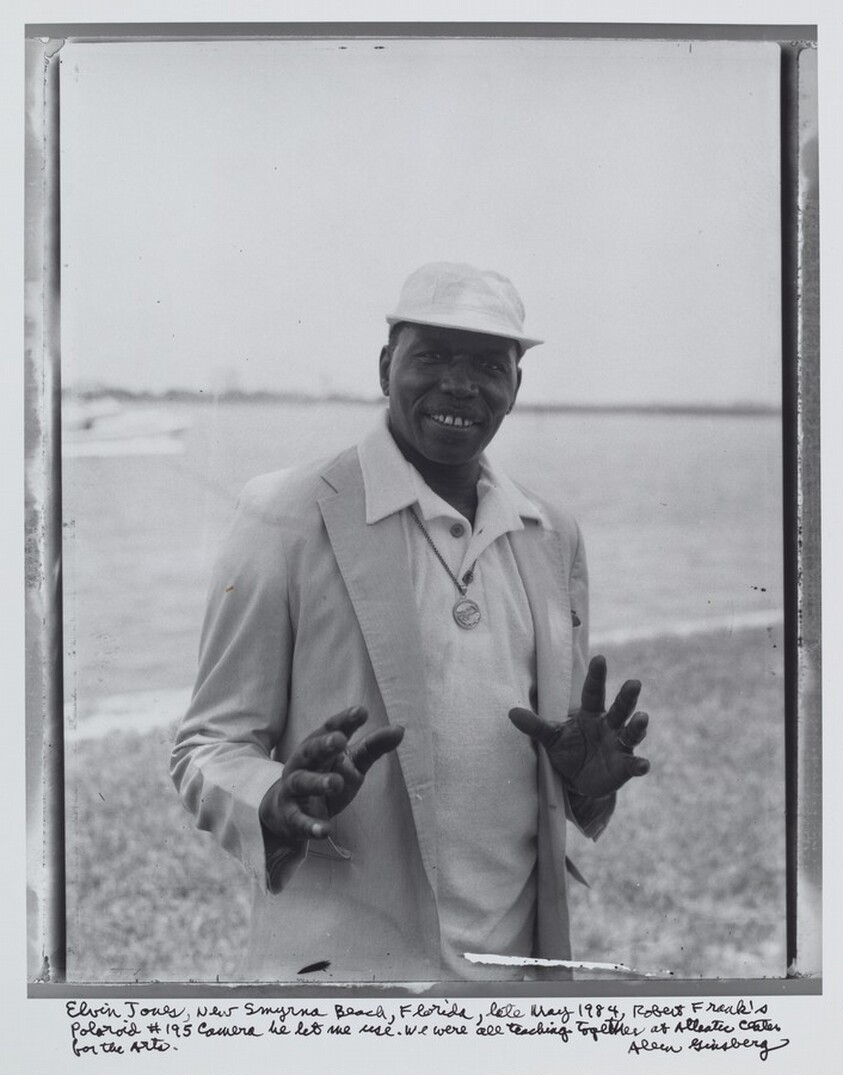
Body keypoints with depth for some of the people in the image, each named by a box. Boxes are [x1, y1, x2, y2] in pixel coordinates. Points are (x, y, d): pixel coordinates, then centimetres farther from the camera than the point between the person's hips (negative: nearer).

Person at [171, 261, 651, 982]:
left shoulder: (554, 535, 9)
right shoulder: (286, 517, -8)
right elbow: (209, 750, -5)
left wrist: (587, 778, -5)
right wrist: (281, 807, -26)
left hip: (522, 953, 5)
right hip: (349, 959, -5)